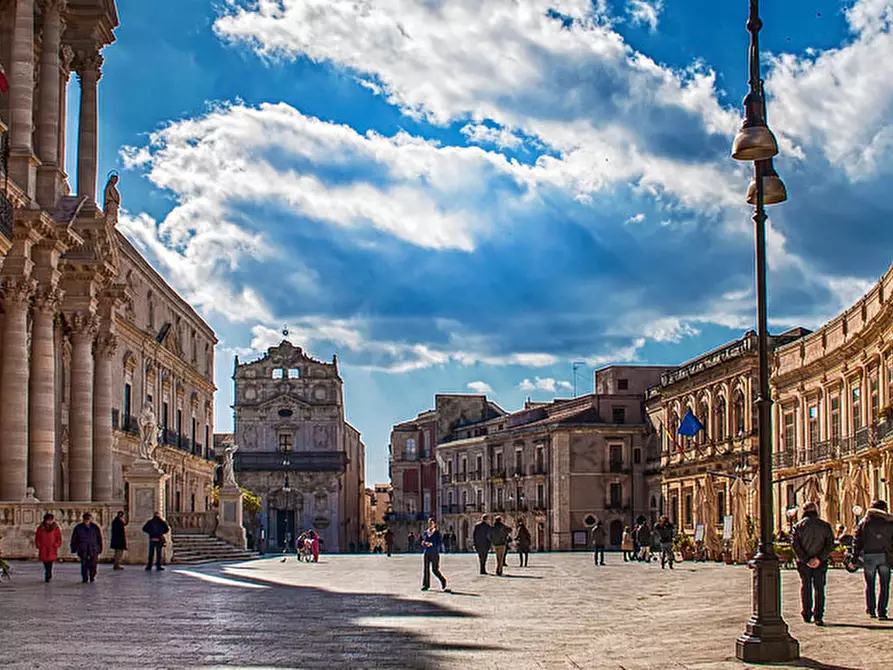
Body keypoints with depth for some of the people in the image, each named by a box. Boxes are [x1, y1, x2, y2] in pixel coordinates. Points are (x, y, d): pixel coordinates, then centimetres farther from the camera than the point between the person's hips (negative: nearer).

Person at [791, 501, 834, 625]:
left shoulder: (798, 526, -1)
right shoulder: (825, 525, 1)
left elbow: (795, 545, -10)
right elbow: (830, 545, -6)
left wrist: (805, 560, -12)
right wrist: (819, 558, -12)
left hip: (803, 563, 0)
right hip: (820, 563, 0)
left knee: (805, 587, 14)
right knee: (819, 588, 4)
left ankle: (806, 614, 16)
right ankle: (818, 616, -4)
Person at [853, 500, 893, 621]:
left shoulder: (864, 522, 5)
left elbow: (857, 541, 3)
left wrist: (855, 556, 5)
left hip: (869, 556, 1)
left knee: (869, 584, 12)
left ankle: (871, 610, 13)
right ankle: (881, 611, -1)